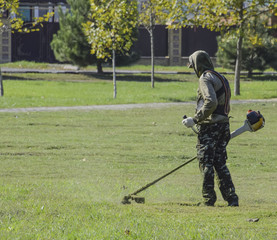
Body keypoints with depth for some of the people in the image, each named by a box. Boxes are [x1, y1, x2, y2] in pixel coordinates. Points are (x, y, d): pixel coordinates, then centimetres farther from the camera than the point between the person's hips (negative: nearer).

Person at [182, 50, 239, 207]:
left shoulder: (206, 78, -10)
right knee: (220, 164, 10)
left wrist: (195, 119, -19)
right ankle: (232, 198, 4)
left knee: (206, 164, -3)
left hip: (210, 126, -9)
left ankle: (209, 200, -3)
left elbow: (211, 102, -24)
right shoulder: (222, 79, 19)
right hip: (224, 124, 9)